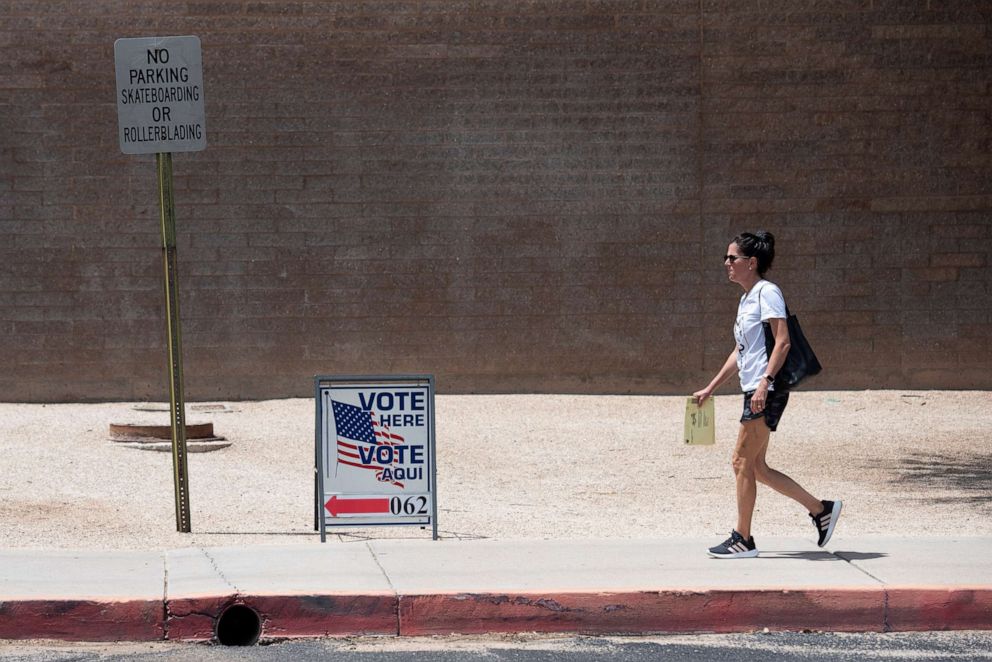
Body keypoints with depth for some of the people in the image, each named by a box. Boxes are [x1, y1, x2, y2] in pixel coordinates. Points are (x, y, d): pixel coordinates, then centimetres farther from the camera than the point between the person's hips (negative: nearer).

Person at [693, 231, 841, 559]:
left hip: (768, 392, -10)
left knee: (743, 461, -6)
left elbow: (782, 341, -18)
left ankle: (743, 540, 1)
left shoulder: (767, 292, -9)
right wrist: (710, 389, 25)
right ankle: (821, 509, 17)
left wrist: (765, 382, -27)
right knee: (756, 467, 9)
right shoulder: (746, 298, 19)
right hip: (754, 392, 10)